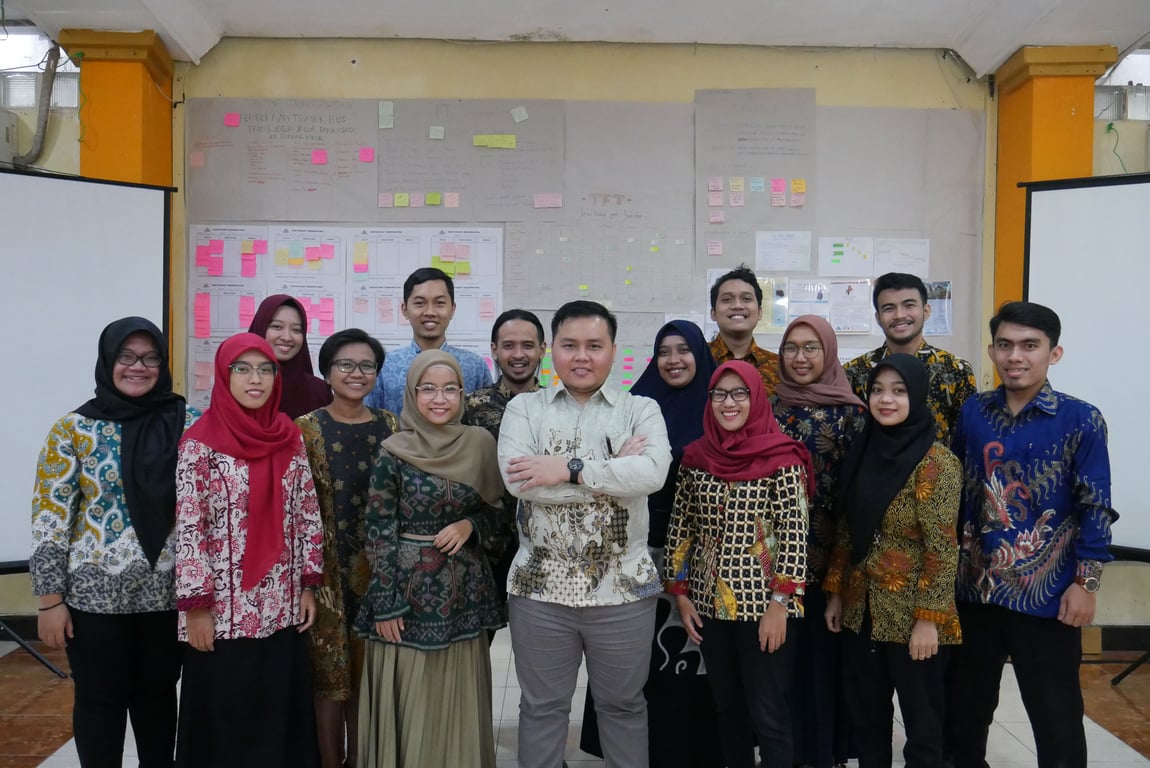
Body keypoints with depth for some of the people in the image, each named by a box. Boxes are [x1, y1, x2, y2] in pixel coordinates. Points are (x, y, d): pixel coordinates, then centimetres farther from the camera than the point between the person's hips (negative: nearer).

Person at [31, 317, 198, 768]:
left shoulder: (191, 425, -2)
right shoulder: (74, 429, -5)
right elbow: (49, 519, -5)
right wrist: (50, 600, -6)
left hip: (169, 592, 2)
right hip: (96, 594, -1)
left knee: (159, 693, 16)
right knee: (100, 699, 12)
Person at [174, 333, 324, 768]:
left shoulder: (289, 438, 5)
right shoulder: (200, 443, -8)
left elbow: (308, 515, 8)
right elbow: (188, 527, -9)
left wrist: (309, 585, 6)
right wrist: (196, 606, -11)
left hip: (282, 609, 4)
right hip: (224, 610, -4)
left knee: (280, 716, 13)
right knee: (223, 721, 9)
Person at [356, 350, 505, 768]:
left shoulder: (479, 444, 1)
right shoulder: (393, 453, -9)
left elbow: (494, 510, 11)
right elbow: (377, 533, -8)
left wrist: (469, 525, -11)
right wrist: (385, 605, -10)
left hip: (463, 588, 3)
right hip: (407, 587, -3)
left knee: (458, 698, 12)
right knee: (407, 699, 6)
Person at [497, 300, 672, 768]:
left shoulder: (641, 410, 0)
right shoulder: (524, 408, 0)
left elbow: (652, 472, -19)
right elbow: (517, 479, -17)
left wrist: (569, 469, -21)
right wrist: (614, 467, -16)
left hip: (622, 589, 0)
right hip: (540, 588, 0)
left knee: (623, 705, 19)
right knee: (542, 707, 16)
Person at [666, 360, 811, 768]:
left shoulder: (782, 457, -9)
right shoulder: (695, 456, 4)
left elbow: (795, 535, -11)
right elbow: (679, 528, 9)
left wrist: (779, 604, -14)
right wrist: (681, 594, 6)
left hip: (763, 605, -4)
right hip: (709, 603, 5)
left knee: (768, 716, 3)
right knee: (726, 708, 16)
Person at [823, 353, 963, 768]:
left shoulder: (936, 462, -13)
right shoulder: (863, 452, 6)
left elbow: (942, 548, -15)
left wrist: (929, 618, -18)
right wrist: (835, 592, 11)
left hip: (911, 616, -6)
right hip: (862, 612, 6)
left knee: (922, 725, 9)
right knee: (865, 719, 16)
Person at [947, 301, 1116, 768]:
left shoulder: (1080, 420, -9)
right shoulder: (973, 412, 2)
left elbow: (1095, 509, -8)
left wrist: (1085, 583, -10)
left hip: (1047, 593, -4)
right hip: (976, 587, 4)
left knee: (1056, 717, 10)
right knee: (963, 706, 18)